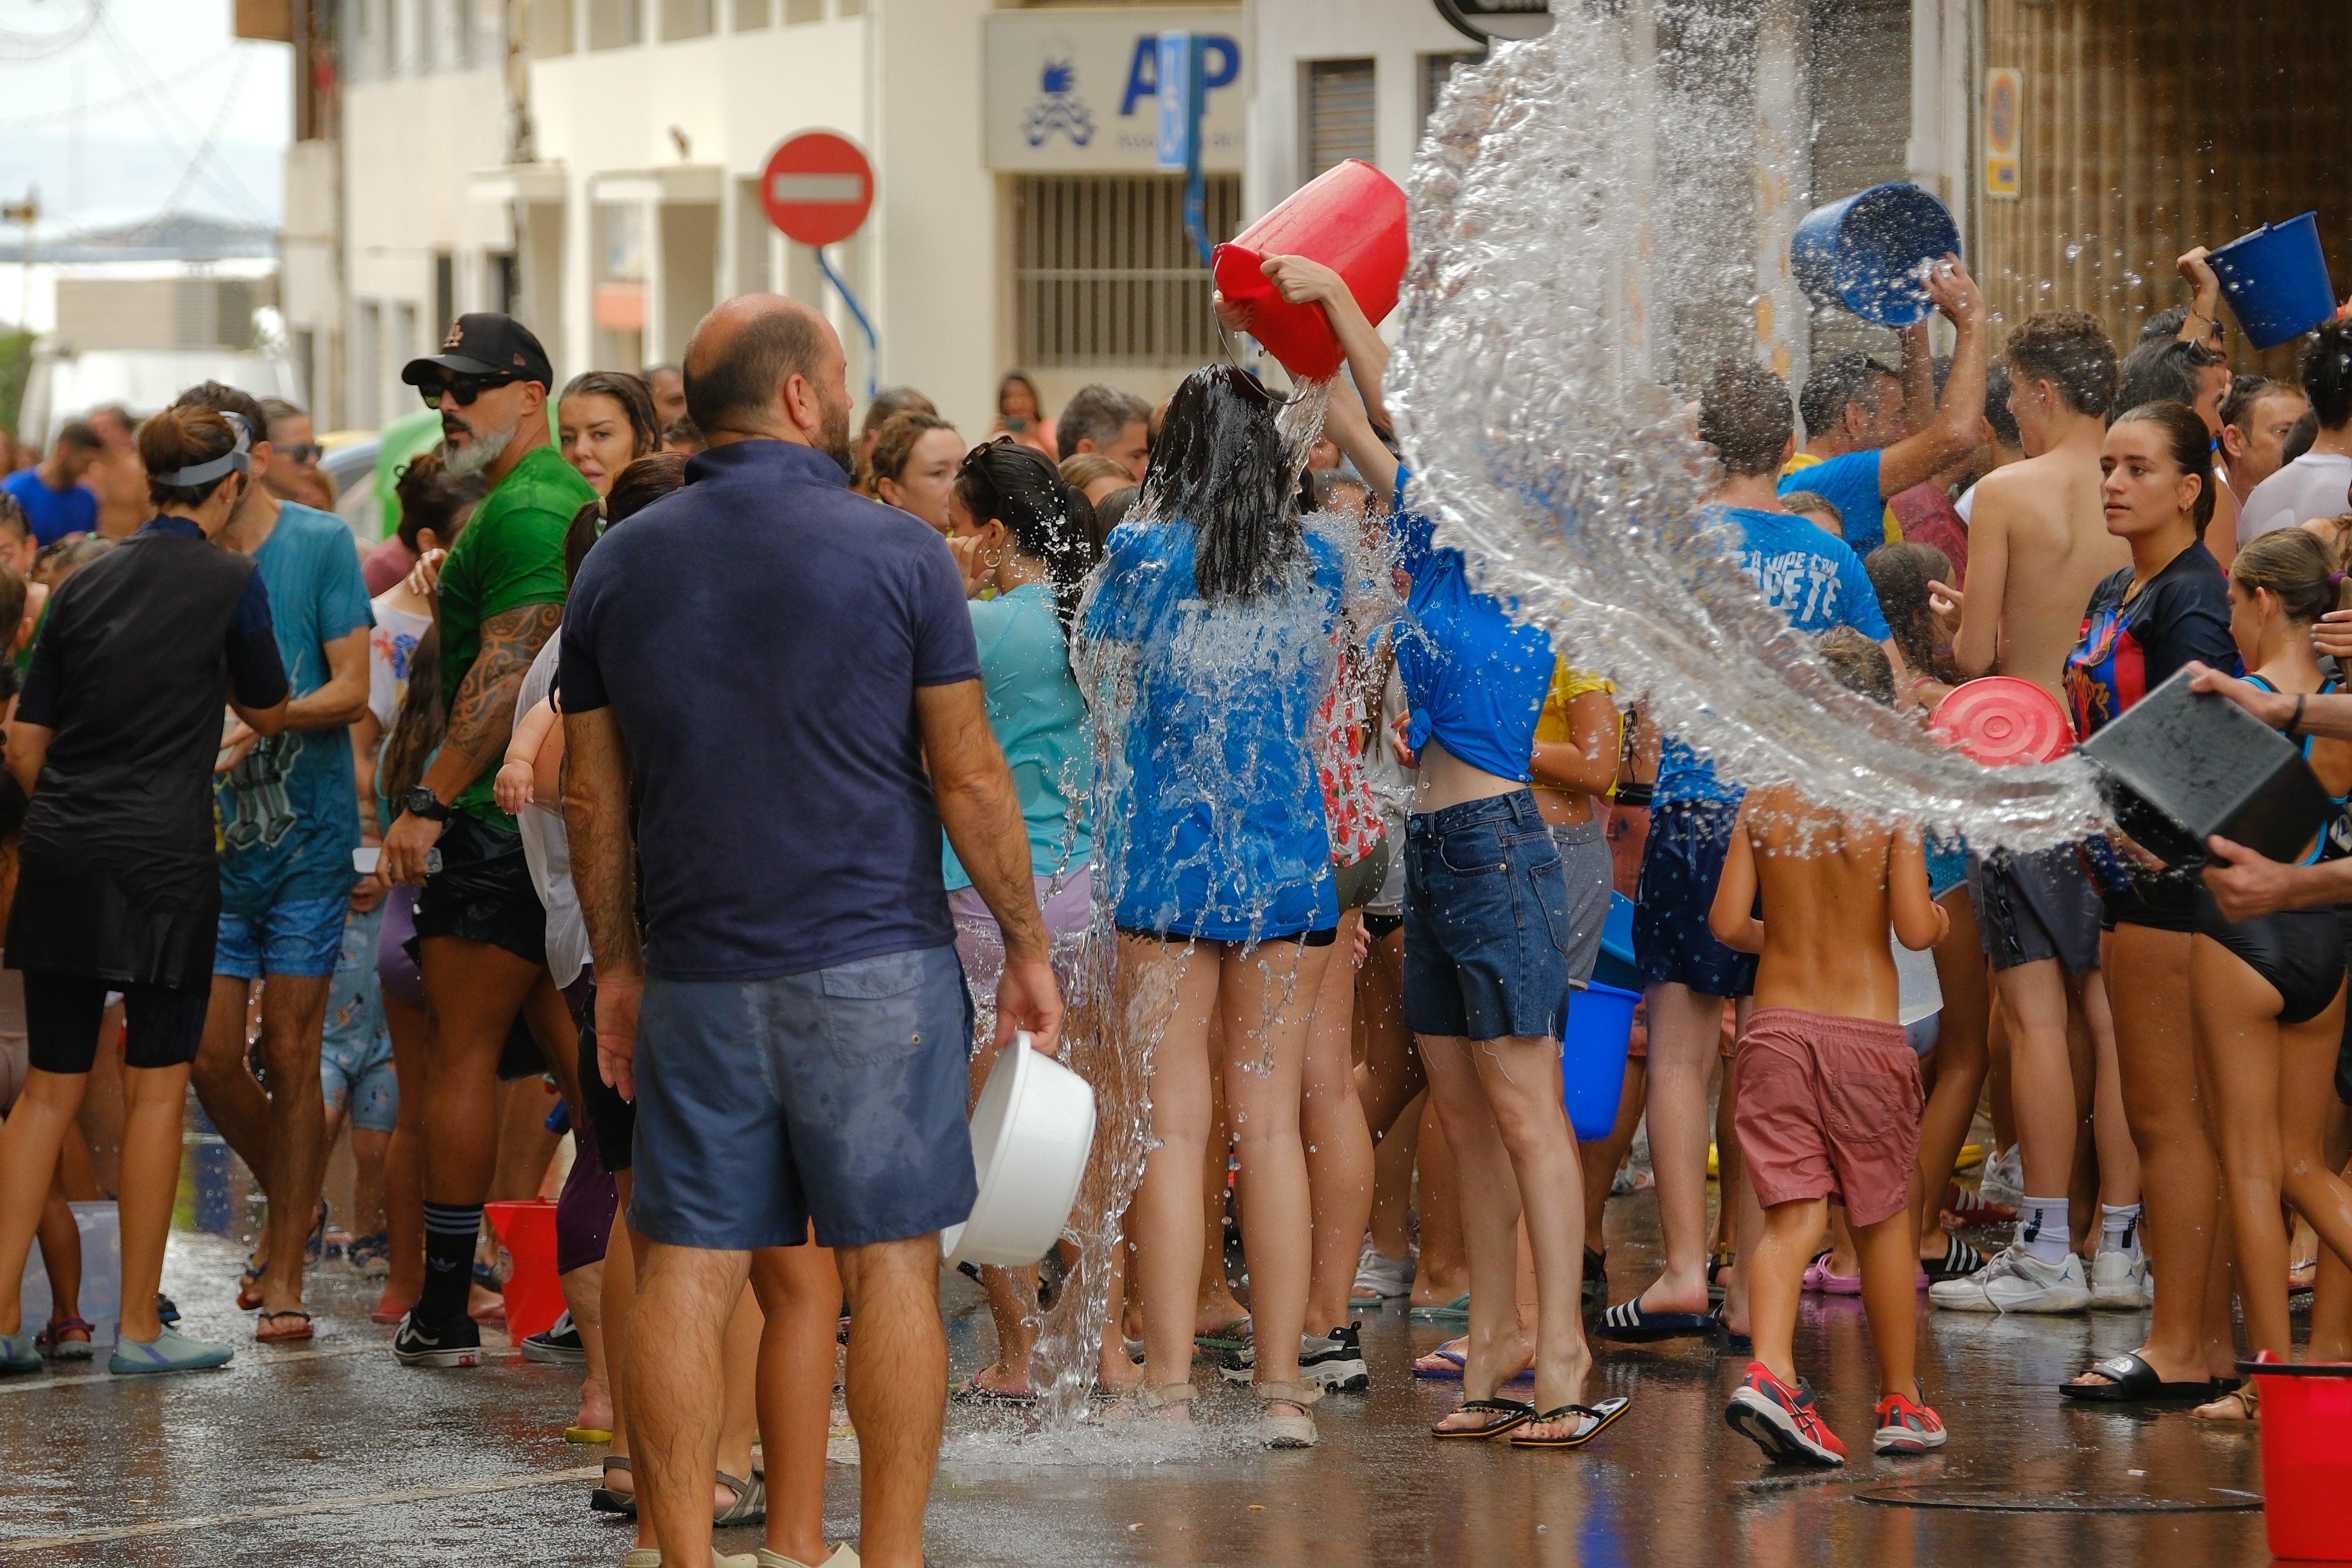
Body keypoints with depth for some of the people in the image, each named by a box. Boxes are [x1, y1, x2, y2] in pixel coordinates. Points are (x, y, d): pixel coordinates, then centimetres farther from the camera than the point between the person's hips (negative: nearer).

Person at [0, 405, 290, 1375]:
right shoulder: (229, 580, -4)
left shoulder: (87, 584, 11)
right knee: (157, 1085, 2)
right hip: (161, 857, -5)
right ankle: (139, 1327, 4)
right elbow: (269, 714, 9)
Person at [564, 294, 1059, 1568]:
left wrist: (618, 963, 18)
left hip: (698, 978, 3)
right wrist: (1027, 943, 6)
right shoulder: (897, 553, -5)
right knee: (890, 1265, 2)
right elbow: (969, 776, -5)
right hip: (876, 964, -3)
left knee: (686, 1275, 4)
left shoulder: (618, 564, 6)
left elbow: (590, 794, 9)